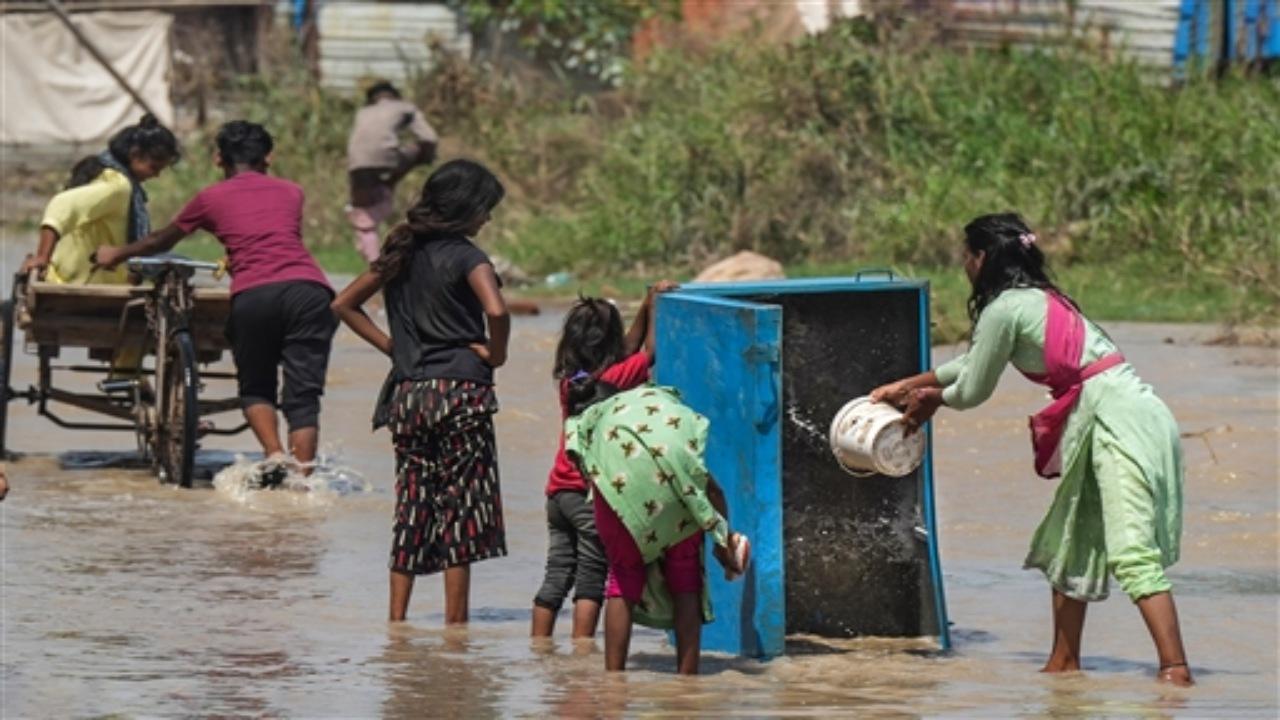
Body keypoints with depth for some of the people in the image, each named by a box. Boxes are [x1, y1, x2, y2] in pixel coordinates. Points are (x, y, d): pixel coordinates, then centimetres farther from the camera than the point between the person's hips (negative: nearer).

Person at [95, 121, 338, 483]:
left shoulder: (211, 198, 20)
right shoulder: (291, 192, 27)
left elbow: (162, 240, 36)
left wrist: (116, 255, 54)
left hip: (253, 294, -1)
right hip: (307, 288, 1)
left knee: (255, 389, 17)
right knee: (303, 395, 3)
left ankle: (275, 456, -5)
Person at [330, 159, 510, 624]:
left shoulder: (402, 251, 12)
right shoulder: (465, 256, -7)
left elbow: (344, 304, 17)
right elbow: (496, 311, -25)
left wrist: (392, 346, 13)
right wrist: (495, 355, -7)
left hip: (406, 391, 6)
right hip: (459, 390, -6)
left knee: (412, 507, 10)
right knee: (461, 510, 0)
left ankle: (396, 620, 9)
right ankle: (455, 623, -1)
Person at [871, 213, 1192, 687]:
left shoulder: (1004, 309, -8)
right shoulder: (1035, 299, 22)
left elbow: (972, 391, 2)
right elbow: (971, 364, 36)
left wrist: (933, 399, 23)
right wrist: (907, 385, 45)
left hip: (1118, 418, -10)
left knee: (1131, 550, -20)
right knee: (1070, 541, 19)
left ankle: (1175, 669, -30)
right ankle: (1064, 662, 26)